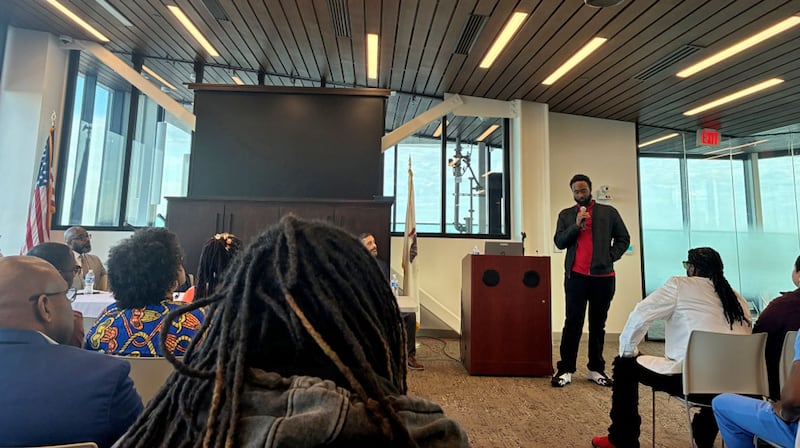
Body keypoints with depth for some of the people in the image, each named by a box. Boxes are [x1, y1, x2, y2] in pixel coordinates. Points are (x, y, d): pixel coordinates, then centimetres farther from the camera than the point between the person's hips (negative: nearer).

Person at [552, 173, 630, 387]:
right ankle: (566, 369, 3)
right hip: (576, 275, -1)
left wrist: (610, 257, -1)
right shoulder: (566, 215, 9)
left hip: (603, 275, 1)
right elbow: (559, 242, 0)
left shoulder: (609, 212, 10)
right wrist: (576, 225, -12)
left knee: (598, 323, 10)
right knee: (573, 322, -2)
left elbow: (623, 238, 11)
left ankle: (596, 369, 20)